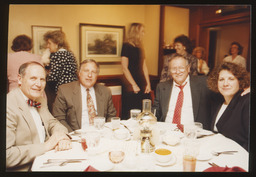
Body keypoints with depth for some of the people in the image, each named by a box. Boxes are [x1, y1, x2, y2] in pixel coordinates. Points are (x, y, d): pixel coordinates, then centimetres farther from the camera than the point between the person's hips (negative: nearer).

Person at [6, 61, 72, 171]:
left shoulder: (40, 100, 8)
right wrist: (46, 146, -22)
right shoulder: (9, 106, -19)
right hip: (28, 168, -7)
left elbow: (52, 123, 12)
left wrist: (62, 137, -10)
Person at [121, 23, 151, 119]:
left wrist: (148, 84, 5)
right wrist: (134, 85, -14)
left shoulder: (139, 47, 15)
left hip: (141, 83, 7)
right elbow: (124, 68, -12)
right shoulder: (126, 46, -7)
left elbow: (144, 67, 13)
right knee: (130, 114, -2)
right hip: (129, 83, -7)